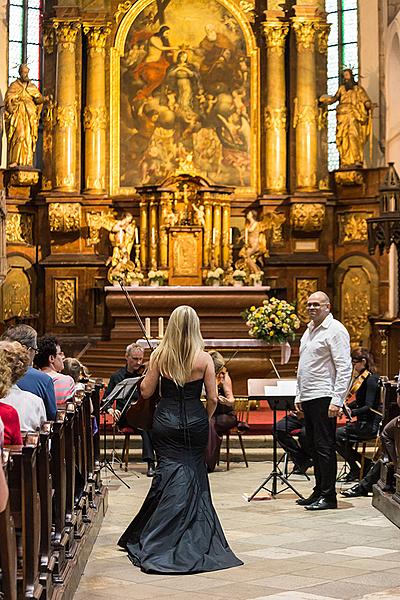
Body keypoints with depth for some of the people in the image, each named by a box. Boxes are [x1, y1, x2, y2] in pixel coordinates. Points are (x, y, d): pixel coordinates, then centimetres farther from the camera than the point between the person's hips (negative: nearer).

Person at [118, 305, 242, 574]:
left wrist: (148, 370, 16)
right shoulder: (204, 358, -6)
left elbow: (146, 392, 1)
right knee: (194, 475, 12)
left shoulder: (160, 355, -4)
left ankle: (160, 545, -1)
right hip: (195, 421, 0)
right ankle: (196, 540, 16)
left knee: (171, 474, 2)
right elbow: (213, 398, -4)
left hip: (165, 421, 0)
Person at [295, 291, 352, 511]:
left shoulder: (335, 330, -9)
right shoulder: (309, 331, 19)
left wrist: (337, 400, -20)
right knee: (315, 447, 12)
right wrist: (299, 396, 19)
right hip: (308, 398, 9)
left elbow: (344, 368, -15)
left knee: (325, 447, -7)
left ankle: (328, 496, -3)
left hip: (324, 397, -9)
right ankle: (319, 491, 19)